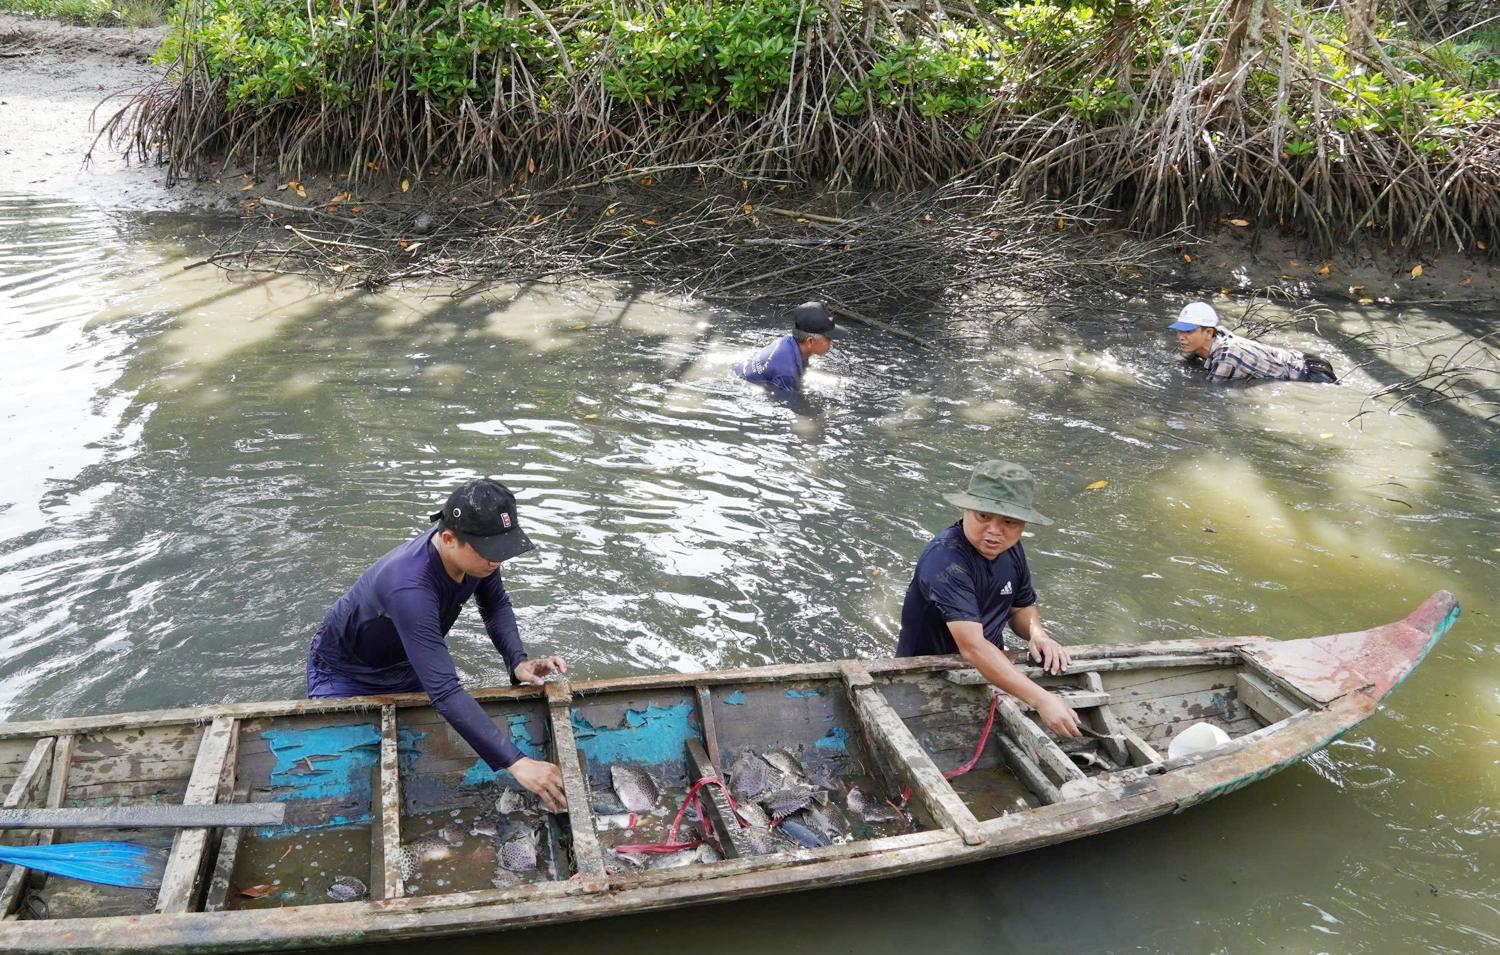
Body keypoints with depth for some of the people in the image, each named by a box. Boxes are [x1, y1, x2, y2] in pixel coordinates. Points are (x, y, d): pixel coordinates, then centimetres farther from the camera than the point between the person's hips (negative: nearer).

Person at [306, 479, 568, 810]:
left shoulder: (476, 549, -24)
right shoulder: (410, 589, -47)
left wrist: (517, 661, -22)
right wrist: (517, 763, -56)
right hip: (345, 677, -6)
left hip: (407, 667, 6)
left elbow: (496, 605, -3)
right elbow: (444, 692, -52)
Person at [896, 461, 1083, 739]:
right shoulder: (945, 558, -29)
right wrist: (1041, 700, -43)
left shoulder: (1010, 549, -3)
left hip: (988, 671, 7)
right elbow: (972, 646, -37)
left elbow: (1021, 607, 14)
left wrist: (1037, 633, -10)